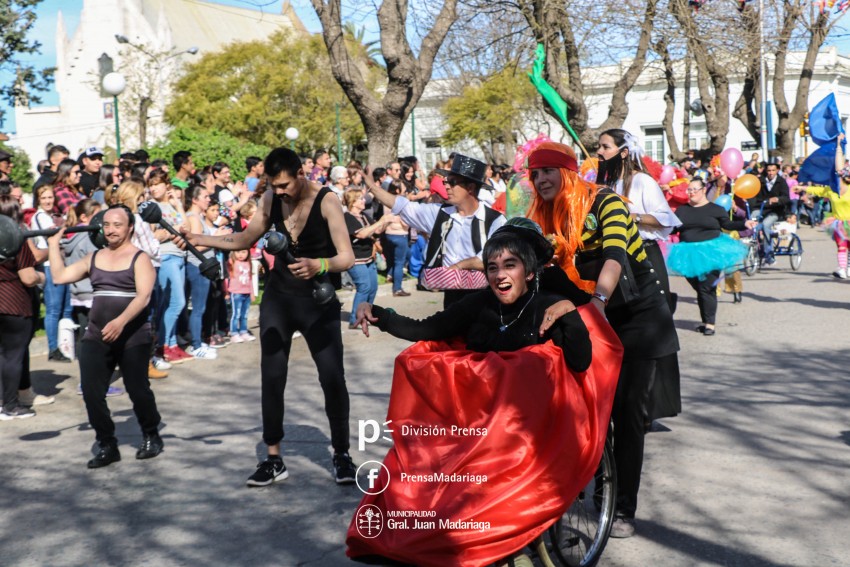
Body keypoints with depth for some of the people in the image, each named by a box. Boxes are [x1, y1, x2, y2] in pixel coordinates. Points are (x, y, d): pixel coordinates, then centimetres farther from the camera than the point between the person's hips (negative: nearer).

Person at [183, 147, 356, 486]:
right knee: (272, 377, 2)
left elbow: (347, 257, -22)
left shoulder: (326, 202, -15)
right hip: (277, 297, 4)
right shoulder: (271, 200, -1)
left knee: (332, 377, -5)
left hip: (319, 300, -4)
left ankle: (341, 454, 11)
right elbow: (245, 239, 10)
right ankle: (274, 459, 11)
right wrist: (201, 239, -2)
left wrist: (318, 265, -42)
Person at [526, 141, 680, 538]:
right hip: (593, 318, 5)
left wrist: (598, 299, -48)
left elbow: (615, 255, -32)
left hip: (640, 315, -5)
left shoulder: (604, 202, -16)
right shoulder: (548, 218, 3)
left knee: (630, 412, -4)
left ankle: (624, 510, 3)